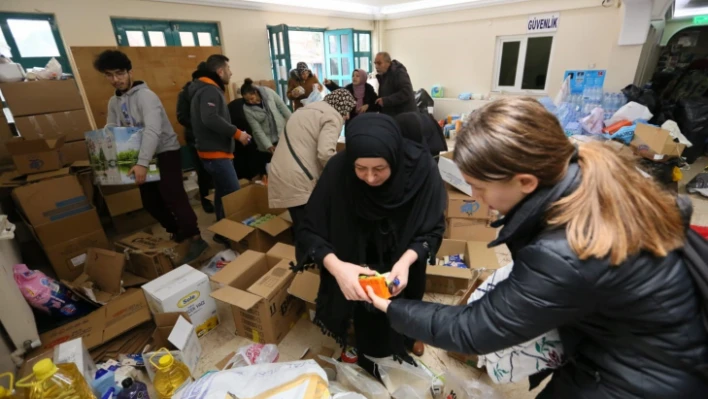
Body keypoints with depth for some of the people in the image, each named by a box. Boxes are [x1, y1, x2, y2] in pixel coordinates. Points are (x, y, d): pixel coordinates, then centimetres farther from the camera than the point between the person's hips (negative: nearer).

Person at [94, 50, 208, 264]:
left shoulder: (145, 95, -16)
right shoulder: (113, 102, 10)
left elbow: (153, 130, -29)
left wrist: (142, 163, -37)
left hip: (166, 152, -8)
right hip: (145, 155, 8)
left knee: (172, 196, -16)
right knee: (150, 201, 10)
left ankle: (196, 240, -11)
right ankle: (177, 232, 26)